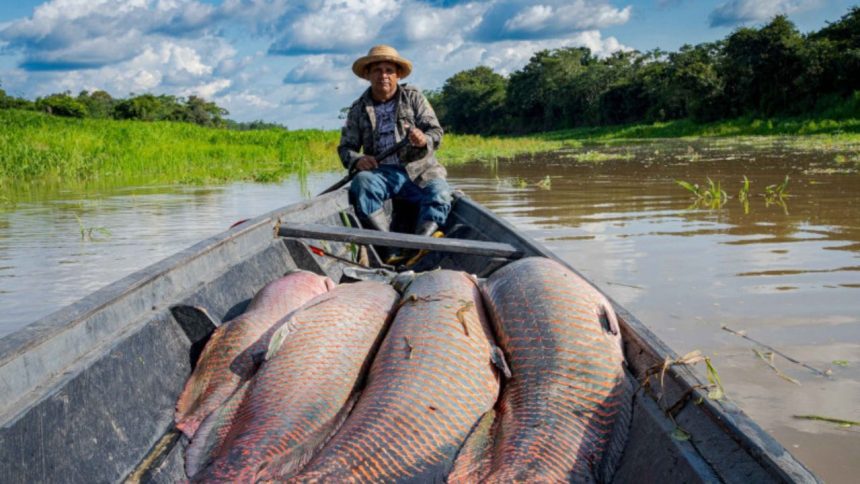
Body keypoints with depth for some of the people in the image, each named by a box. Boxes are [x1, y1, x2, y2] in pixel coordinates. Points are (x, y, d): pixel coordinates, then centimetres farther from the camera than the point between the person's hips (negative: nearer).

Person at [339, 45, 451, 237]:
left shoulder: (413, 96, 10)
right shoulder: (358, 109, 13)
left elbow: (436, 131, 3)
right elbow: (346, 147, 13)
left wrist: (425, 140, -22)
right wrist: (357, 160, -11)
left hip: (418, 171, 0)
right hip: (381, 172, 0)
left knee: (439, 193, -30)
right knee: (362, 182, -33)